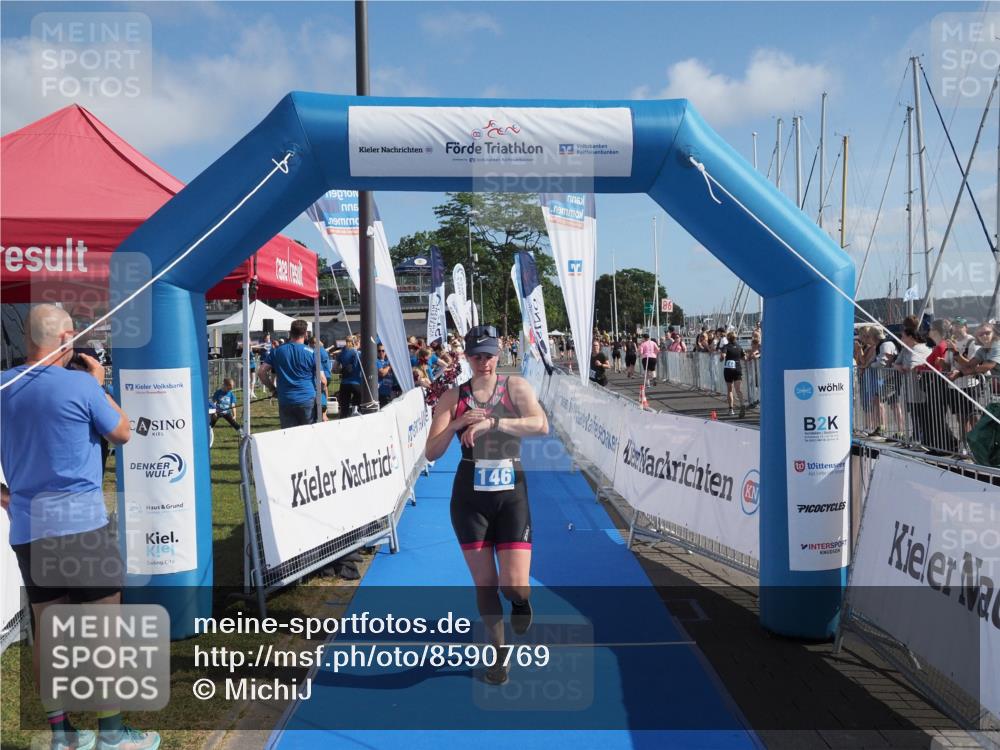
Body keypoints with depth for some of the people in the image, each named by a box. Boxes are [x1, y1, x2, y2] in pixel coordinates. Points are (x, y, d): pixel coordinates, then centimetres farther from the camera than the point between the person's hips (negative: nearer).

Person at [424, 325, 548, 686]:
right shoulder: (454, 396, 1)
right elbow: (431, 453, -3)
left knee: (515, 586, -9)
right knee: (485, 584, 7)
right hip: (469, 497, 1)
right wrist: (456, 424, -19)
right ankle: (498, 653, 31)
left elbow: (541, 425, -20)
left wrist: (491, 422, -27)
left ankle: (520, 601, 30)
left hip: (511, 495, -1)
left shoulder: (515, 386, -2)